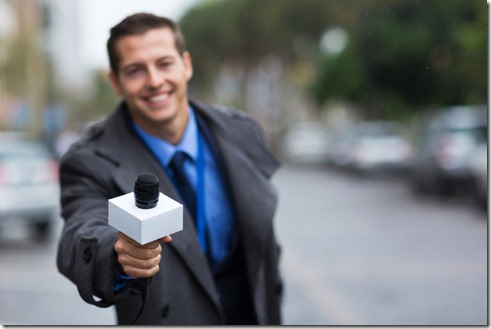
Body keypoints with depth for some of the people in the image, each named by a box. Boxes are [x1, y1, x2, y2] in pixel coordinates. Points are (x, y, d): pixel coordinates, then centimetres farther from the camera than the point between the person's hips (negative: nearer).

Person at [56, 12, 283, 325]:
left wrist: (272, 314, 7)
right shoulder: (90, 162, -19)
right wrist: (118, 256, -57)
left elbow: (263, 240, 2)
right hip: (164, 319, -2)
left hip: (250, 313, 3)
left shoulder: (243, 133, -8)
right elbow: (81, 238, -37)